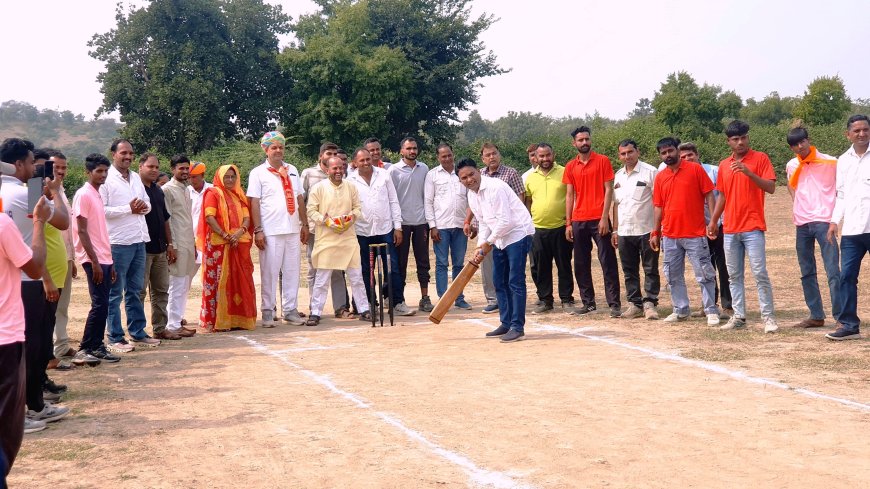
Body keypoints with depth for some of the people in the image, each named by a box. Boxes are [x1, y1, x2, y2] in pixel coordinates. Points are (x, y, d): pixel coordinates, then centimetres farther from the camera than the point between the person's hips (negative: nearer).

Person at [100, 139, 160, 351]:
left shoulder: (136, 178, 16)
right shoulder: (106, 179, -8)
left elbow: (147, 204, 21)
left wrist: (143, 206, -3)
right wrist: (129, 209, -14)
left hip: (139, 240, 7)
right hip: (118, 242, -7)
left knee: (135, 291, 14)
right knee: (115, 293, 0)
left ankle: (138, 333, 20)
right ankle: (115, 338, 4)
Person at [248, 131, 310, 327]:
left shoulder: (292, 170, 15)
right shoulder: (258, 173, 1)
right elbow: (254, 203, -4)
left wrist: (305, 224, 11)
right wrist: (258, 230, -10)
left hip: (293, 230, 4)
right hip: (271, 231, -4)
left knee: (292, 271, 7)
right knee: (269, 272, 0)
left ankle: (290, 310, 15)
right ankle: (267, 311, 8)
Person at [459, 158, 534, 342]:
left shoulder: (495, 187, -20)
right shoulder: (472, 196, 7)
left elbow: (505, 221, -22)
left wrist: (489, 243, -13)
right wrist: (480, 247, 3)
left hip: (517, 233, -9)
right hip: (499, 238, 9)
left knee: (515, 282, -10)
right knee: (499, 282, 11)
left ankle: (518, 327, -7)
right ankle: (506, 324, 20)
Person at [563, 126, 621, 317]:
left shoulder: (602, 161, 0)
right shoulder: (570, 167, 10)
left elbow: (609, 190, -3)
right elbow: (569, 195, 11)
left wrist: (605, 217, -11)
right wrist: (568, 223, 5)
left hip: (599, 219, -4)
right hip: (578, 221, 4)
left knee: (608, 262, -3)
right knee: (581, 264, 7)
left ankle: (614, 304, -2)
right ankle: (588, 302, 16)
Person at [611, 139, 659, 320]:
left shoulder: (650, 172, -6)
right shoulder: (618, 176, 12)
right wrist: (615, 230, 13)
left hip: (646, 230, -6)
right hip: (624, 231, 6)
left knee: (650, 269, 1)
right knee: (629, 271, 10)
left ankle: (650, 303, 5)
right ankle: (634, 304, 18)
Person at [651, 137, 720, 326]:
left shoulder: (695, 169, -3)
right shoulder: (660, 177, 9)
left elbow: (709, 195, -4)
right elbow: (658, 207, 13)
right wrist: (655, 233, 9)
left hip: (695, 234, -5)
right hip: (670, 236, 5)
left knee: (704, 274, -2)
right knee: (673, 275, 9)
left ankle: (711, 311, 6)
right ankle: (681, 310, 20)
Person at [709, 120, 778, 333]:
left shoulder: (760, 158, -2)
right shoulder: (723, 165, 13)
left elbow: (771, 187, -11)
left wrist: (749, 173, -23)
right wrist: (713, 221, 14)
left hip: (753, 228, -5)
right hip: (730, 229, 5)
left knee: (760, 273, -7)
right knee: (734, 275, 8)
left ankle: (768, 317, -1)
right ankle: (739, 316, 13)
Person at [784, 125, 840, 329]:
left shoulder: (830, 163, -3)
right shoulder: (791, 166, 10)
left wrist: (836, 213, -4)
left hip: (823, 221, -5)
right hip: (802, 224, 5)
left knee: (833, 272, -11)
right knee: (807, 273, 9)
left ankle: (840, 317, -9)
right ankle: (816, 316, 18)